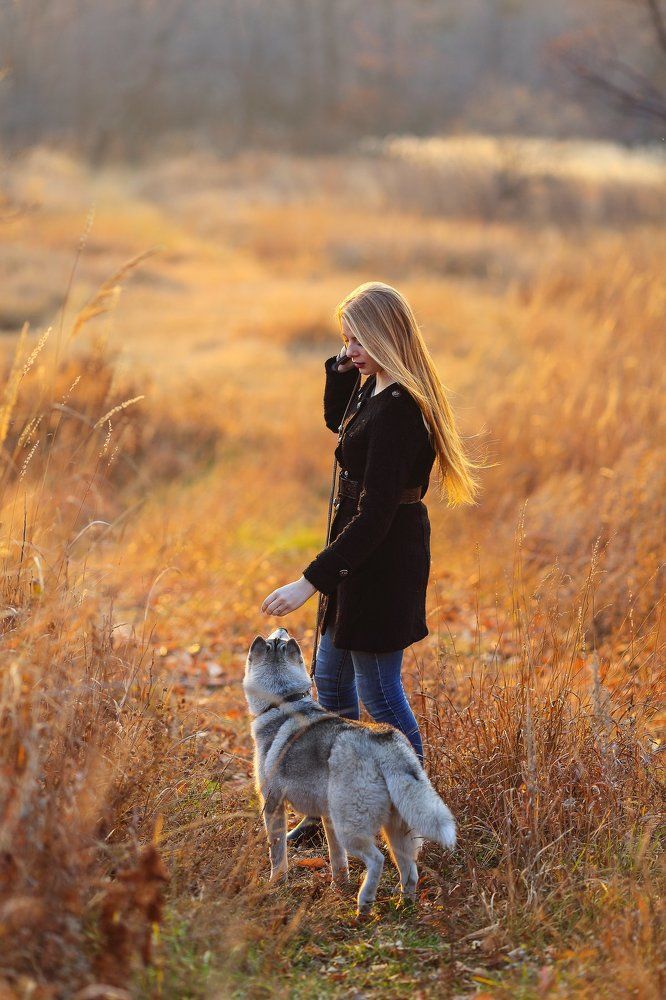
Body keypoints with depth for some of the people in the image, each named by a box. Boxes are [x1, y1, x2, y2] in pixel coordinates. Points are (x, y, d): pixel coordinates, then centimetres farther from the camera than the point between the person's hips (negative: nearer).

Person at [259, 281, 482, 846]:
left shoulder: (396, 410, -26)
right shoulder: (375, 390, 4)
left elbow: (376, 513, -28)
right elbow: (337, 420, 26)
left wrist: (312, 581, -29)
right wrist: (342, 368, 7)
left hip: (384, 558, -10)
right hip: (361, 551, 10)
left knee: (379, 692, 2)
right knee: (331, 681, 19)